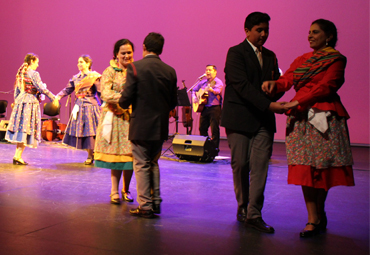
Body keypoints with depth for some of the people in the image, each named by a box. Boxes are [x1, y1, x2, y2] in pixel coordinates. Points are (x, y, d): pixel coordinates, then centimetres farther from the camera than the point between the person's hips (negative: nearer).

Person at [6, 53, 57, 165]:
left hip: (20, 101, 8)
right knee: (26, 128, -4)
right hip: (31, 102, -8)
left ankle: (17, 156, 14)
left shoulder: (20, 73, 13)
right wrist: (53, 98, -8)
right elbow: (41, 88, -14)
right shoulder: (34, 74, -10)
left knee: (21, 128, 12)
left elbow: (16, 90, 18)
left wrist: (16, 101, 28)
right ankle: (17, 157, -5)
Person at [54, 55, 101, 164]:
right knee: (80, 130, 6)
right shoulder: (76, 77, 11)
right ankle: (90, 155, 17)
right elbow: (67, 89, 11)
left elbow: (100, 92, -9)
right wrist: (58, 97, -3)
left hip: (90, 106, -6)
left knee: (90, 130, -5)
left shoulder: (94, 77, -6)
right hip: (79, 106, 6)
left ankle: (93, 155, 7)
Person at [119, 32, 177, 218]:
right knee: (153, 163, 20)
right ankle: (156, 202, 23)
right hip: (160, 127, 5)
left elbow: (126, 98, -14)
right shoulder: (170, 71, 2)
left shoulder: (135, 67, -11)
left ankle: (145, 206, 9)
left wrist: (121, 104, 8)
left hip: (141, 126, -4)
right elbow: (173, 102, 6)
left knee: (141, 165, 5)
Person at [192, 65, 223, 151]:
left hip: (214, 108, -7)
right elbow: (194, 90, 26)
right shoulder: (203, 82, 16)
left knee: (214, 129, -7)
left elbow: (217, 91, -21)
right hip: (204, 108, 7)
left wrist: (211, 89, -41)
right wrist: (194, 97, 7)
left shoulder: (218, 82, -3)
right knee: (202, 128, 10)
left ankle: (215, 148, -2)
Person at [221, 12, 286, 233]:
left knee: (260, 165, -4)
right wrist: (268, 104, -23)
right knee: (241, 165, 2)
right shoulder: (236, 53, -3)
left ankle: (254, 214, 1)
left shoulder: (270, 56, 17)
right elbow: (242, 86, -15)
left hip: (263, 119, 5)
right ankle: (242, 207, 21)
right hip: (239, 117, -4)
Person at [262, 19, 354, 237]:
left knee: (321, 167, -2)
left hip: (324, 117, -5)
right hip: (301, 117, 5)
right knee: (305, 168, 0)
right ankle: (314, 219, 5)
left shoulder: (336, 59, 2)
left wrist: (297, 102, -17)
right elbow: (287, 79, 8)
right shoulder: (302, 60, 20)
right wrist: (274, 83, -15)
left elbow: (325, 86, -10)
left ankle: (318, 217, 9)